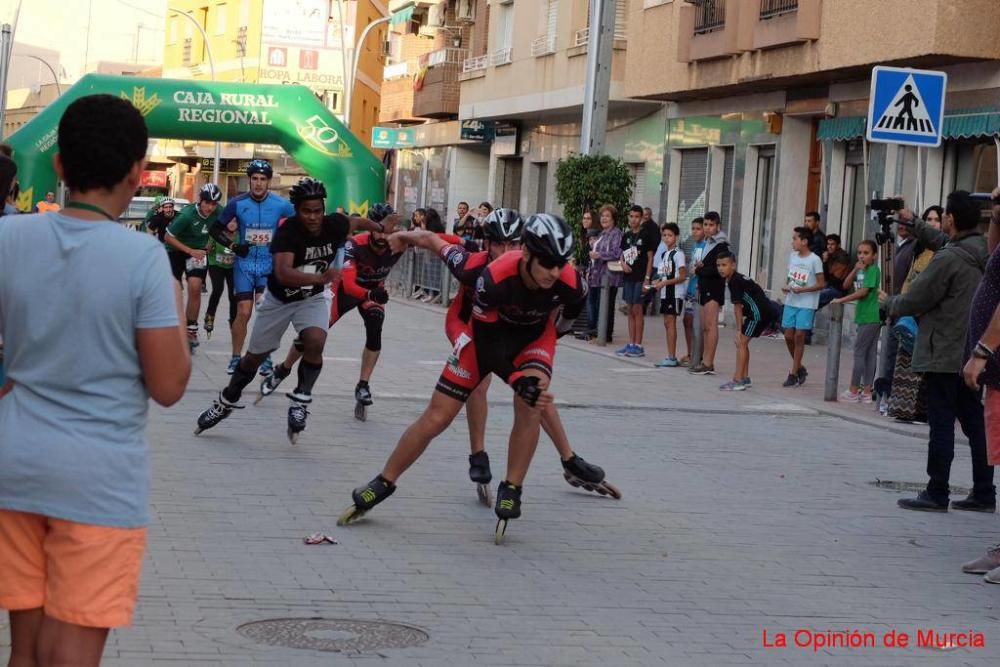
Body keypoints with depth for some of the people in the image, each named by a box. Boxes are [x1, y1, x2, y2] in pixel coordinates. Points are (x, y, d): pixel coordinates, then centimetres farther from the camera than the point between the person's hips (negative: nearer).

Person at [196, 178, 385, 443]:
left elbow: (358, 222, 4)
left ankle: (300, 400, -8)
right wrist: (321, 277, -60)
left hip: (313, 298, 2)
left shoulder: (334, 225, -21)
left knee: (315, 342, -27)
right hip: (279, 299, -2)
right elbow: (283, 273, -48)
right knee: (255, 355, 13)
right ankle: (227, 402, 36)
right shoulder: (287, 232, -33)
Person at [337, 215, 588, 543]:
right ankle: (383, 484, 17)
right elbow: (486, 343, -27)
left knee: (531, 404, -28)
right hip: (489, 334, -1)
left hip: (534, 334, 1)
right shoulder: (494, 280, -38)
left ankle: (511, 491, -12)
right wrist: (517, 381, -38)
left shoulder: (571, 283, -30)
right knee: (436, 417, -1)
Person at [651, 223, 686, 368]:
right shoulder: (664, 254, 14)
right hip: (665, 292, 9)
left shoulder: (678, 254, -11)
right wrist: (658, 281, 4)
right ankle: (670, 357, 13)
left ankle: (672, 358, -8)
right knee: (667, 323, 9)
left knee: (670, 322, -9)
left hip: (675, 293, -9)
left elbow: (683, 276, -16)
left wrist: (664, 283, -19)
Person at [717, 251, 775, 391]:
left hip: (759, 312, -10)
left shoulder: (735, 281, -14)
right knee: (742, 342, 16)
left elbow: (738, 307, -14)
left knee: (741, 342, -10)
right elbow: (740, 306, 16)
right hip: (765, 311, 10)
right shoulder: (737, 278, 15)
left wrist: (739, 330, -12)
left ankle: (738, 381, -14)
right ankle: (745, 378, 23)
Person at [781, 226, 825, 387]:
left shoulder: (814, 260, -10)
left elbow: (821, 283, -10)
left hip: (806, 304, -6)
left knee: (799, 336, -5)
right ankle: (799, 368, 22)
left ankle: (794, 373, 2)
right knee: (788, 336, 4)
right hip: (790, 302, 6)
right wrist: (785, 286, -1)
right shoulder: (792, 256, 9)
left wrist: (802, 289, -18)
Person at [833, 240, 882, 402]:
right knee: (870, 353, 8)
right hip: (866, 317, 9)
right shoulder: (861, 270, 15)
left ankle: (853, 391, -2)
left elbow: (863, 292, -17)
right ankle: (867, 392, 9)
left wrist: (841, 300, -12)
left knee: (859, 351, -5)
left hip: (870, 317, -9)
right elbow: (846, 285, 8)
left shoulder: (873, 270, -10)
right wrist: (855, 270, -7)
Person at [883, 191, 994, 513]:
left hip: (945, 355, -8)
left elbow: (915, 301, -11)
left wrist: (888, 303, 9)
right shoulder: (982, 253, 7)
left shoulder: (947, 259, -19)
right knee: (975, 423, 11)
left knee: (941, 425, -3)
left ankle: (936, 494, 2)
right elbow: (942, 240, 27)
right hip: (974, 354, 8)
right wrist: (914, 222, 37)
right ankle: (984, 494, 14)